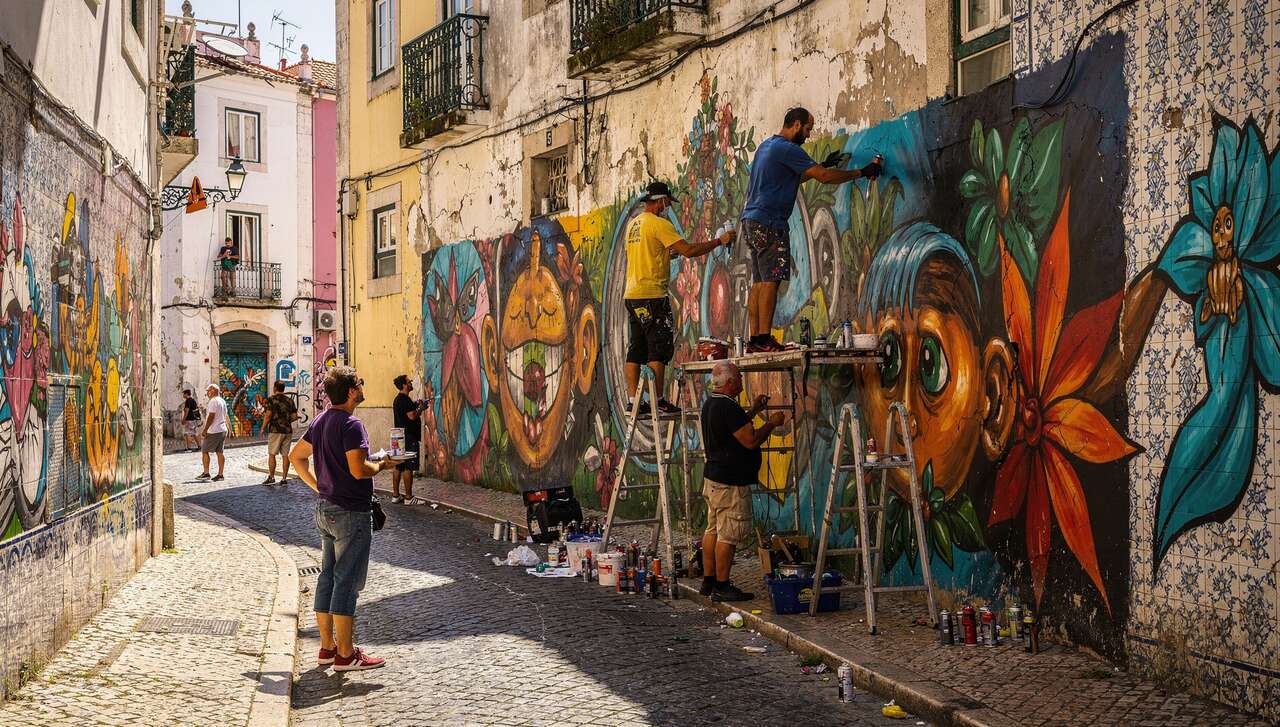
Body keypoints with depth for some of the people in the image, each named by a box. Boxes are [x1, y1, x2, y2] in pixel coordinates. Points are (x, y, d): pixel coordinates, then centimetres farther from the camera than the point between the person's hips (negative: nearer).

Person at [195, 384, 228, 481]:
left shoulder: (213, 401, -14)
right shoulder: (223, 401, 15)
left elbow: (211, 417, -19)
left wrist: (205, 430, -17)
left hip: (214, 431, -9)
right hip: (222, 430, 9)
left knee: (204, 451, 0)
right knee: (220, 452, 7)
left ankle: (206, 473, 1)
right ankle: (220, 475, 5)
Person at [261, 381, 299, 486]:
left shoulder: (271, 399, -5)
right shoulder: (289, 400, 9)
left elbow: (268, 415, -12)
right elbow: (294, 416, 6)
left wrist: (263, 428, -2)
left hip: (275, 430, -4)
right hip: (288, 430, 4)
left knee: (271, 454, 4)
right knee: (285, 455, 4)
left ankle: (271, 477, 2)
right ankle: (284, 478, 4)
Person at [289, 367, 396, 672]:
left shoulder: (320, 421, 11)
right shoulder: (351, 424, -18)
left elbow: (296, 456, 19)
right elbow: (359, 470, -27)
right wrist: (382, 465, -8)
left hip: (325, 509, 9)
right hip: (350, 512, -9)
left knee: (327, 577, 13)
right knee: (347, 581, -4)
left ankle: (328, 646, 20)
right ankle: (346, 654, 0)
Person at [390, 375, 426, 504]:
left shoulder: (397, 399, 16)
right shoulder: (405, 400, -15)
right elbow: (412, 416, -23)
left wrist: (417, 407, 16)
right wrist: (420, 408, -6)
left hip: (399, 436, 10)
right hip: (409, 437, -10)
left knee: (398, 466, 11)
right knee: (408, 467, -7)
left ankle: (395, 495, 14)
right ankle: (408, 497, -6)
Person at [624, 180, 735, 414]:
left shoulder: (633, 224, 17)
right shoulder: (659, 224, -9)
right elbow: (688, 250, -15)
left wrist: (669, 252, 26)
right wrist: (719, 241, -7)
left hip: (631, 295, 9)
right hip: (651, 295, -8)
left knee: (636, 349, 8)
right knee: (658, 349, -6)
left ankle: (633, 400, 8)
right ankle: (658, 400, -8)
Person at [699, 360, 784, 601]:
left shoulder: (710, 403, 12)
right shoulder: (728, 407, -21)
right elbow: (751, 440, -21)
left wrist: (754, 410, 21)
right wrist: (771, 423, -7)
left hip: (712, 477, 11)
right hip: (730, 482, -11)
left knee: (713, 530, 15)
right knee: (729, 535, -4)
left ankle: (708, 581, 21)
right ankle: (721, 587, 1)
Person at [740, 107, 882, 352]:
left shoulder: (767, 145, 21)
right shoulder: (787, 149, -11)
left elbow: (794, 177, 31)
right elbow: (824, 177, -14)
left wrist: (824, 164, 28)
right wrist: (862, 172, -6)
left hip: (752, 220, 10)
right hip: (768, 222, -10)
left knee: (759, 282, 6)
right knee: (770, 280, -11)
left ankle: (754, 339, 4)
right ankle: (764, 339, -15)